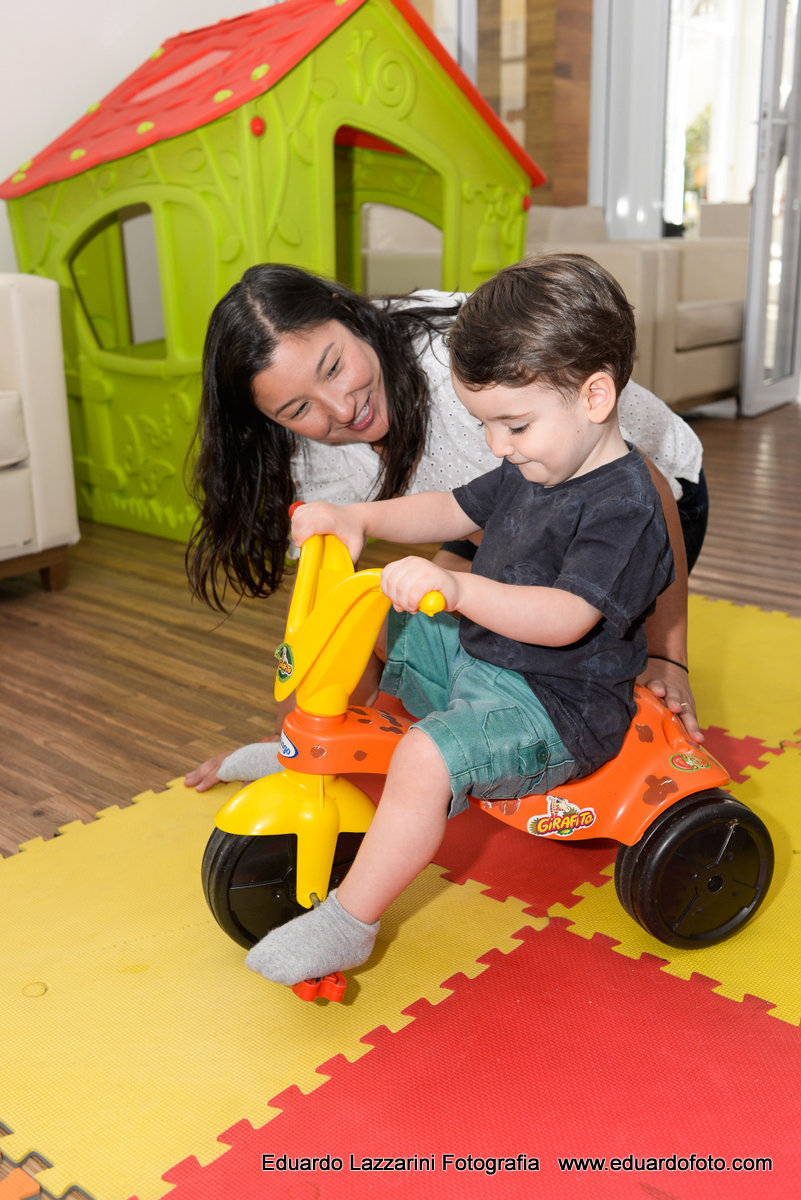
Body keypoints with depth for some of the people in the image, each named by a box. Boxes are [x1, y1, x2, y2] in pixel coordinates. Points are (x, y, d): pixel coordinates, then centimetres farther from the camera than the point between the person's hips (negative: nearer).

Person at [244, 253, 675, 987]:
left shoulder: (625, 507, -23)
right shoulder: (528, 469, 6)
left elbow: (565, 619, -35)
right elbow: (454, 512, 14)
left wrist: (456, 588, -48)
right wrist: (357, 519, -1)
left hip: (554, 705, -10)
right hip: (473, 652, 10)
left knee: (426, 760, -32)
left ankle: (346, 926, -15)